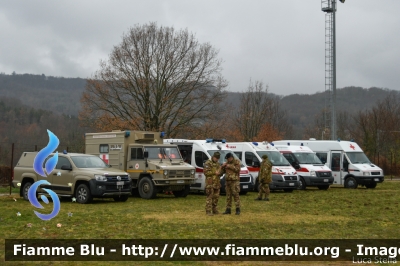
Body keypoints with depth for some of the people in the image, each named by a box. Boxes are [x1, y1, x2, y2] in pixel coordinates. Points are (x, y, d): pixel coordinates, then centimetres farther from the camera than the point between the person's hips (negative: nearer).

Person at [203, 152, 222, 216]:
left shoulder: (218, 164, 17)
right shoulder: (208, 163, -6)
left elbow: (220, 172, 23)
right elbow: (206, 172, -16)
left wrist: (219, 172, -1)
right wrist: (214, 173, -17)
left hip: (217, 183, 7)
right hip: (210, 183, -7)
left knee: (216, 197, 9)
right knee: (209, 197, -8)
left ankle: (214, 210, 17)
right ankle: (208, 211, -7)